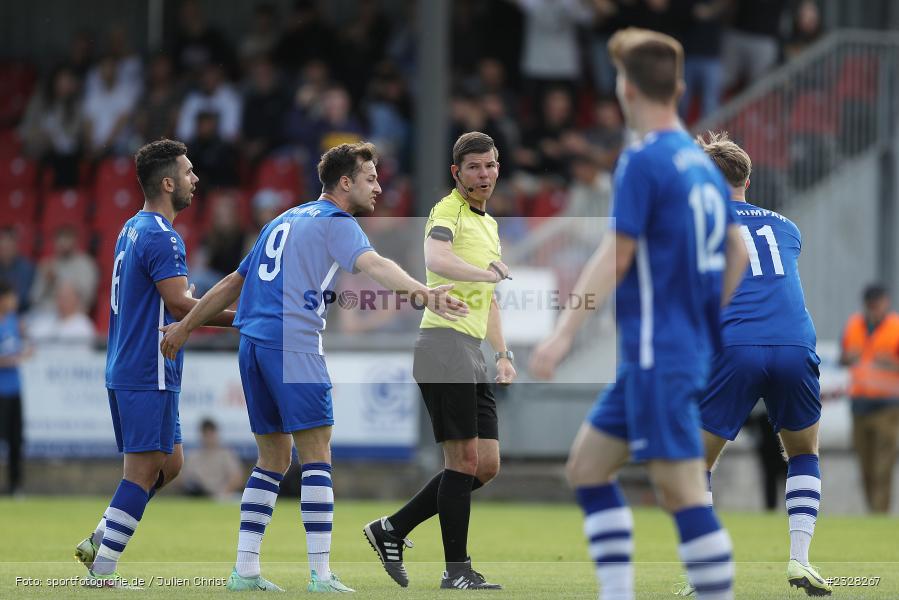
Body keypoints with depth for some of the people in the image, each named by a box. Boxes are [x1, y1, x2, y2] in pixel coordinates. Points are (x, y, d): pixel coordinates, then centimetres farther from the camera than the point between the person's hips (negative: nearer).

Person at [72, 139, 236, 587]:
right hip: (149, 375, -10)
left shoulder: (132, 230, 16)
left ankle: (97, 542, 12)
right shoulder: (161, 237, -15)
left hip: (127, 370, 10)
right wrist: (240, 318, -18)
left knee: (169, 463, 15)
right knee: (144, 470, -6)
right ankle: (102, 569, -6)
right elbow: (180, 305, -22)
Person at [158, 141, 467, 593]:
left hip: (252, 344, 8)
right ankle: (321, 575, -12)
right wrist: (420, 291, -38)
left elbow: (233, 283, 28)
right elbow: (372, 264, -23)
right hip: (294, 344, -8)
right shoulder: (335, 222, -1)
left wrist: (184, 327, 33)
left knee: (273, 459, 14)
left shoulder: (285, 220, 24)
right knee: (317, 457, -7)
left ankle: (244, 570, 11)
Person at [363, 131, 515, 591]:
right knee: (464, 460, -9)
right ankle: (457, 571, -3)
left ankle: (391, 530, 17)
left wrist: (502, 354, 22)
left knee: (486, 466, 8)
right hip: (445, 342, -9)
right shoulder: (449, 212, -7)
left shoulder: (488, 223, 22)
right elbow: (436, 259, -30)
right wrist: (488, 273, -43)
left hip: (472, 352, 9)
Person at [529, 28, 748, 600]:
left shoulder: (643, 161, -13)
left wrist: (564, 334, -18)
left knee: (682, 491, -9)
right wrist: (704, 325, 29)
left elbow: (615, 257, -17)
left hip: (659, 354, -9)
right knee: (588, 466, 13)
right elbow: (736, 252, 19)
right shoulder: (702, 162, 12)